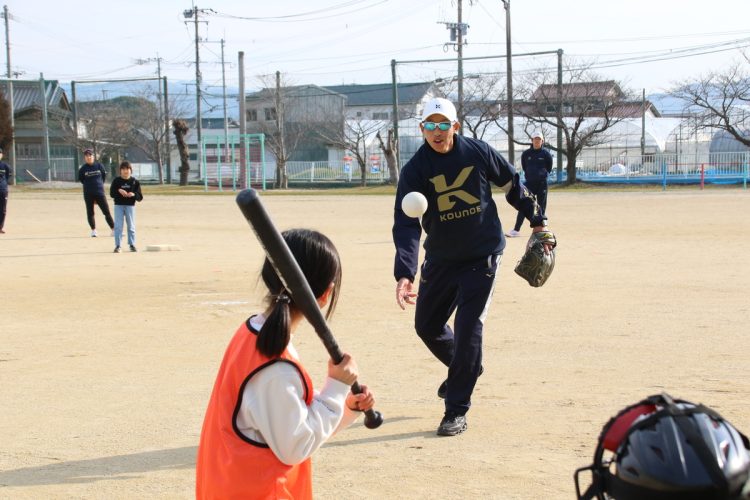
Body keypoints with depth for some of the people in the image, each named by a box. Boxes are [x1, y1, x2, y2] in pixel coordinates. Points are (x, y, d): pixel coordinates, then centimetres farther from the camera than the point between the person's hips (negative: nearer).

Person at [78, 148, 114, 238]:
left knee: (107, 211, -2)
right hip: (88, 194, 0)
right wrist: (88, 185, 10)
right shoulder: (83, 169, -2)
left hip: (100, 192, 0)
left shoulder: (99, 165, 0)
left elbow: (104, 176, 11)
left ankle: (114, 230, 2)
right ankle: (93, 230, 16)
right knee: (90, 213, 5)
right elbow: (81, 179, 10)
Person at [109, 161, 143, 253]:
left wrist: (133, 194, -20)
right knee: (118, 226, -2)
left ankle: (132, 244, 18)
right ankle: (117, 246, 3)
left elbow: (140, 197, 0)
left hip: (130, 206, 1)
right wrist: (119, 191, -20)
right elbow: (111, 193, -2)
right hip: (118, 205, -1)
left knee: (131, 226, 7)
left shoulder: (135, 181, 1)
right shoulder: (116, 181, 1)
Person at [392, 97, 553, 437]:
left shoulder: (478, 153, -10)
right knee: (427, 325, 12)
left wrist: (536, 221, 14)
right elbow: (406, 224, -22)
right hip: (440, 259, 3)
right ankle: (464, 369, 43)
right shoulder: (414, 170, -12)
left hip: (482, 257, -3)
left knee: (468, 329, -11)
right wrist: (404, 274, -35)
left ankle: (457, 411, -1)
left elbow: (511, 185, 8)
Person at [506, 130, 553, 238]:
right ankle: (516, 230, -7)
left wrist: (543, 174, -1)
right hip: (529, 182, 1)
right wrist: (529, 175, 7)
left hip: (542, 183, -1)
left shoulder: (546, 154, -1)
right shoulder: (526, 154, 3)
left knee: (541, 207, 4)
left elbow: (549, 169, 7)